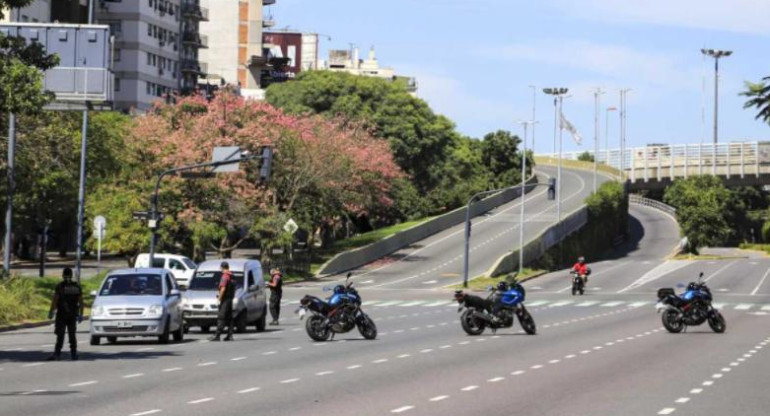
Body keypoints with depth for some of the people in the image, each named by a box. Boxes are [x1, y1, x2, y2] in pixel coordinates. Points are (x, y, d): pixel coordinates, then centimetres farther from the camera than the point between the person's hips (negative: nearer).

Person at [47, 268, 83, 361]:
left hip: (61, 315, -3)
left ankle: (57, 354, -13)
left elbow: (54, 300, -10)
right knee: (72, 335, 11)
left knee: (60, 335, -6)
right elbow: (81, 302, 7)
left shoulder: (59, 286, -7)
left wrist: (51, 312, -5)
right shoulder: (77, 287, 5)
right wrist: (81, 314, 12)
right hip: (73, 315, 3)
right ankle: (73, 354, 11)